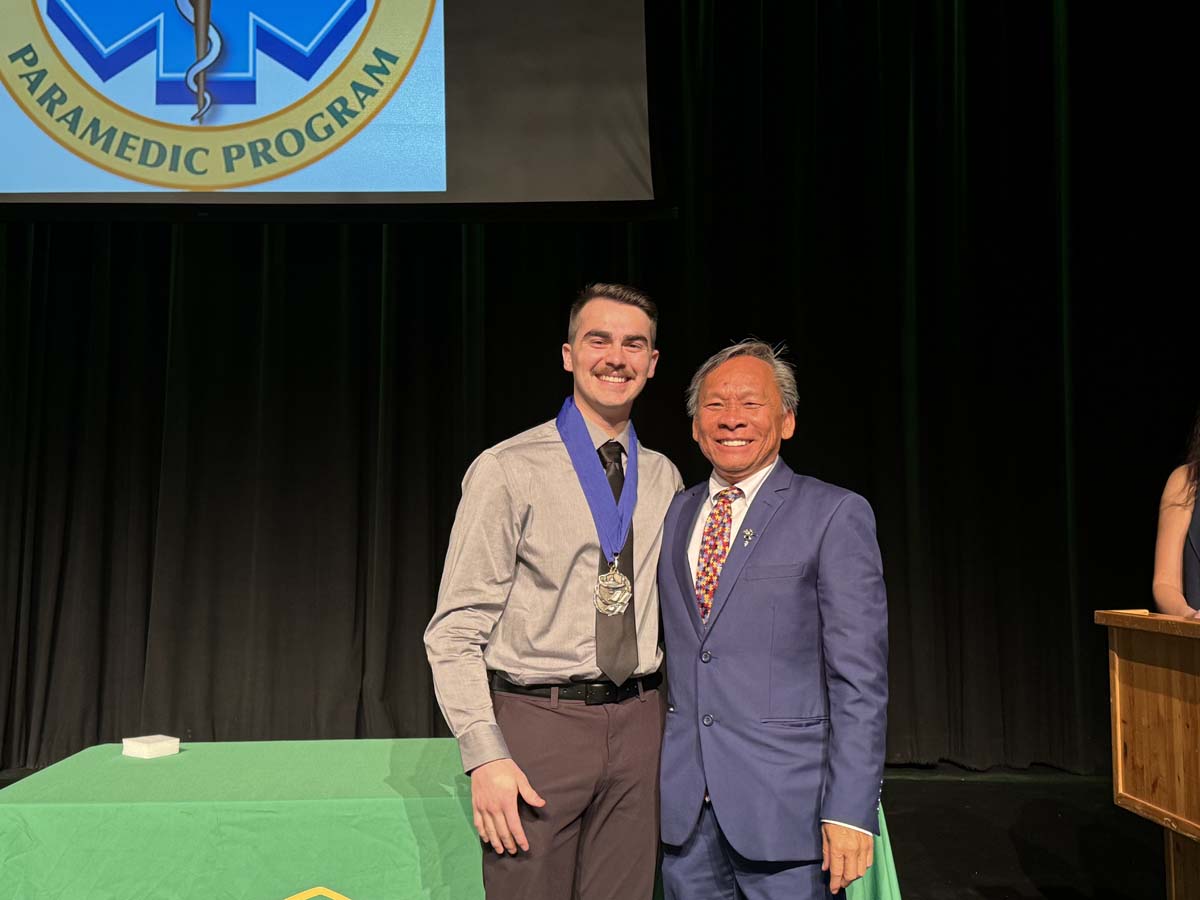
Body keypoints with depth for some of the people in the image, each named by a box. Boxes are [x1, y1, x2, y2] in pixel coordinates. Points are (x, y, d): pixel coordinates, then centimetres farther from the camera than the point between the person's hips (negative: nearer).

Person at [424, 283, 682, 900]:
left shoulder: (664, 479, 9)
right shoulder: (506, 471, -8)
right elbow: (455, 630, -9)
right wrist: (485, 757, -15)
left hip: (637, 725, 5)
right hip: (537, 721, -4)